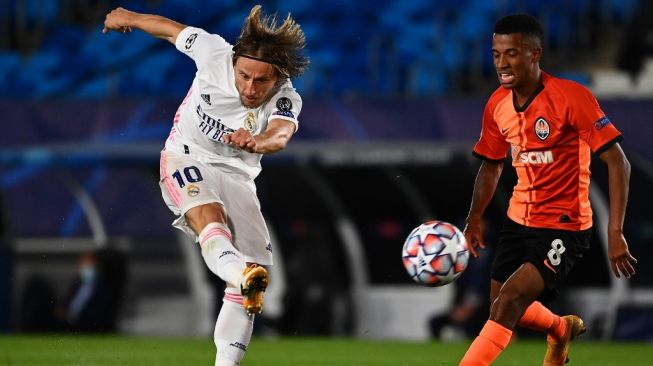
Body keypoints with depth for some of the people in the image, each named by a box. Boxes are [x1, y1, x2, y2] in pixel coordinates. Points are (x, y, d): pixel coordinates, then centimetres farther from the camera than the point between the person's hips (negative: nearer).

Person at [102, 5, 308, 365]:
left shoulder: (286, 100, -16)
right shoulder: (215, 53, -15)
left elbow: (280, 134, -40)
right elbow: (171, 28, 4)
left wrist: (258, 141, -64)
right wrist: (128, 17, 22)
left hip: (237, 175, 3)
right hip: (186, 159, -3)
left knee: (256, 274, -10)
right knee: (208, 214, -36)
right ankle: (240, 271, -67)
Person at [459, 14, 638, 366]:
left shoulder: (572, 97, -20)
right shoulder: (497, 105, -1)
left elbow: (617, 163, -19)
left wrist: (615, 233, -25)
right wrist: (474, 219, 3)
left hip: (564, 227, -7)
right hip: (518, 221, 7)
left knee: (509, 300, -23)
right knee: (502, 308, 17)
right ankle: (562, 328, 48)